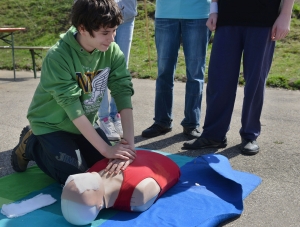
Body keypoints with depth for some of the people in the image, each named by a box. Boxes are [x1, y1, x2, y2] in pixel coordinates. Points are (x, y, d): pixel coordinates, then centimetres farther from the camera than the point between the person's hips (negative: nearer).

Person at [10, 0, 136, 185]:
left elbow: (123, 93, -19)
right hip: (52, 125, -5)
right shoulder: (58, 57, -30)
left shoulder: (112, 51, -16)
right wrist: (106, 148, -35)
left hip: (85, 123, 5)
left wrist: (130, 142, -29)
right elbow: (73, 109, -33)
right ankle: (31, 145, 11)